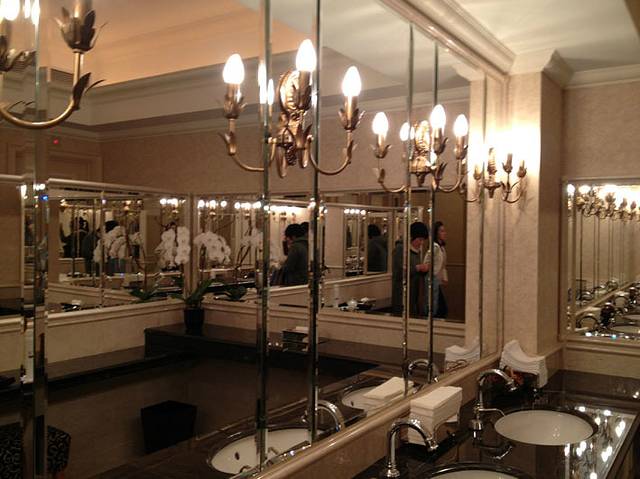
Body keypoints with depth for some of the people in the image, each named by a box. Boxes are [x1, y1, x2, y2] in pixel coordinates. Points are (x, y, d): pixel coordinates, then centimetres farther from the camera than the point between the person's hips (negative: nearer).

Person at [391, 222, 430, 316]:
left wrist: (424, 269, 2)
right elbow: (399, 273, -19)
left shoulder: (417, 250, 15)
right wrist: (418, 267, -17)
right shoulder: (400, 249, -9)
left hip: (416, 296, 8)